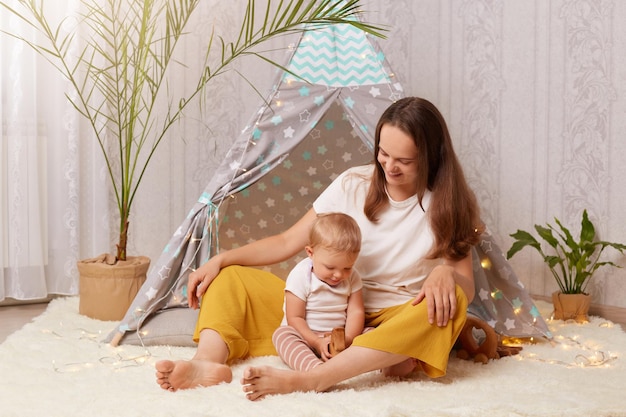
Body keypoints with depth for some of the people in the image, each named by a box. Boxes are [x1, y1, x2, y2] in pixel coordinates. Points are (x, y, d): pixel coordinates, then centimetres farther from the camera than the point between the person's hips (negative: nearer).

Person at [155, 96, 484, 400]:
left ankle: (303, 380, -48)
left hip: (395, 323, -3)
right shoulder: (354, 184, 0)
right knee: (230, 279, -5)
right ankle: (208, 361, -40)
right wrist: (220, 260, -8)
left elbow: (467, 286, -7)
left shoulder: (447, 204, -4)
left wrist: (446, 273, -31)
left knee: (448, 303, -37)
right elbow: (287, 242, 2)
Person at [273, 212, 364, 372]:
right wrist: (317, 342, -24)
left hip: (338, 339, 4)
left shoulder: (352, 278, 1)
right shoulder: (300, 276, -12)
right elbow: (295, 318, -14)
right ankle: (316, 368, -58)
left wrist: (347, 339, -21)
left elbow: (356, 312, -3)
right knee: (282, 334, -34)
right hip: (306, 337, -4)